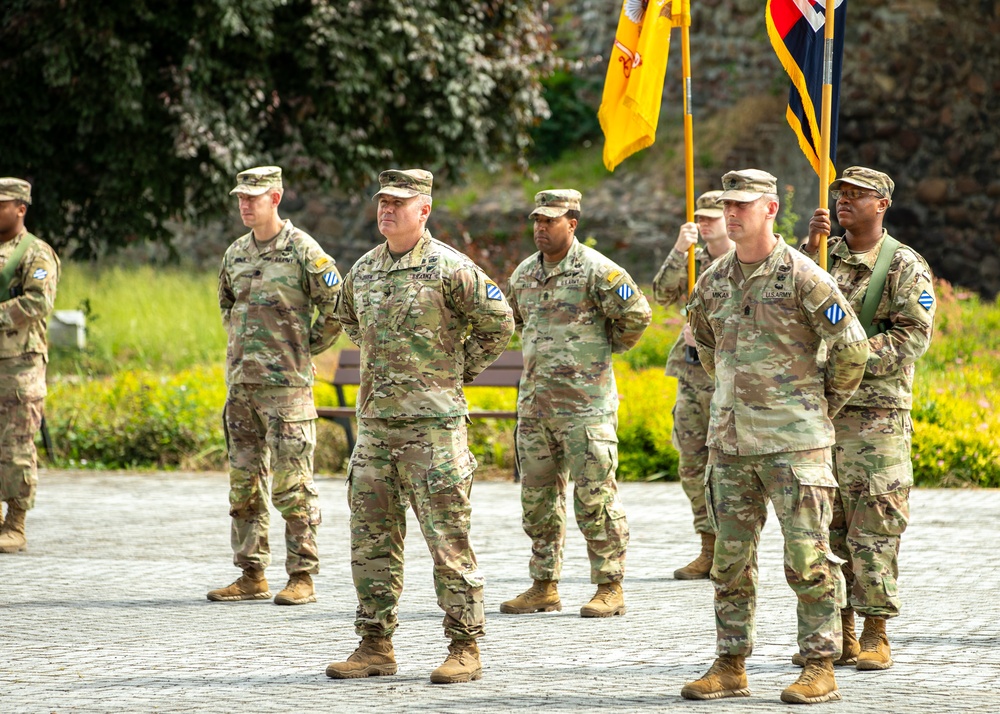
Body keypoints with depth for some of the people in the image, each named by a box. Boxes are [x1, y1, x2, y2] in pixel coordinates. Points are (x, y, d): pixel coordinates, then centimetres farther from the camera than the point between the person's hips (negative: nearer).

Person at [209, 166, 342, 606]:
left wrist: (305, 348, -1)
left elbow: (337, 307, -7)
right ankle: (252, 575, 15)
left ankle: (302, 577, -3)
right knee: (244, 481, 9)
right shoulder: (236, 254, 13)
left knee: (292, 483, -6)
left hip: (286, 384, -7)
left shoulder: (302, 250, -8)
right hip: (241, 382, 7)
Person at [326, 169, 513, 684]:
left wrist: (459, 371, 0)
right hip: (375, 422, 7)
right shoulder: (363, 271, 12)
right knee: (371, 539, 8)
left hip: (433, 421, -7)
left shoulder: (449, 268, -8)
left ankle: (464, 649, 0)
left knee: (448, 539, -5)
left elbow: (498, 324, -6)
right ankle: (375, 646, 14)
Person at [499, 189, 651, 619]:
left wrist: (608, 347, 1)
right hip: (534, 402, 7)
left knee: (595, 498, -5)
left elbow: (636, 314, -10)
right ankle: (544, 587, 17)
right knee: (537, 499, 9)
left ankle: (610, 588, 1)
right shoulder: (524, 275, 12)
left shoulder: (596, 270, -9)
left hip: (586, 405, -7)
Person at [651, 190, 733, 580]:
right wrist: (678, 251, -11)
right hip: (692, 373, 6)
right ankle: (709, 552, 12)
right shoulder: (693, 260, 14)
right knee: (692, 464, 5)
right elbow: (662, 294, 0)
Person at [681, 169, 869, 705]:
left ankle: (820, 669, 0)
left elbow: (852, 348, -6)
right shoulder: (713, 283, 9)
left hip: (794, 441, -6)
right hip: (730, 440, 6)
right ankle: (730, 667, 15)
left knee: (808, 556, -5)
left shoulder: (803, 278, -10)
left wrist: (822, 408, 3)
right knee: (730, 559, 8)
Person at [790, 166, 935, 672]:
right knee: (826, 525, 5)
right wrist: (809, 249, -11)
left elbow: (913, 336, -9)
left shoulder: (905, 266, -1)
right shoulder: (823, 258, 14)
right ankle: (839, 634, 12)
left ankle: (876, 636, 1)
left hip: (876, 414, -5)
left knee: (873, 529, -5)